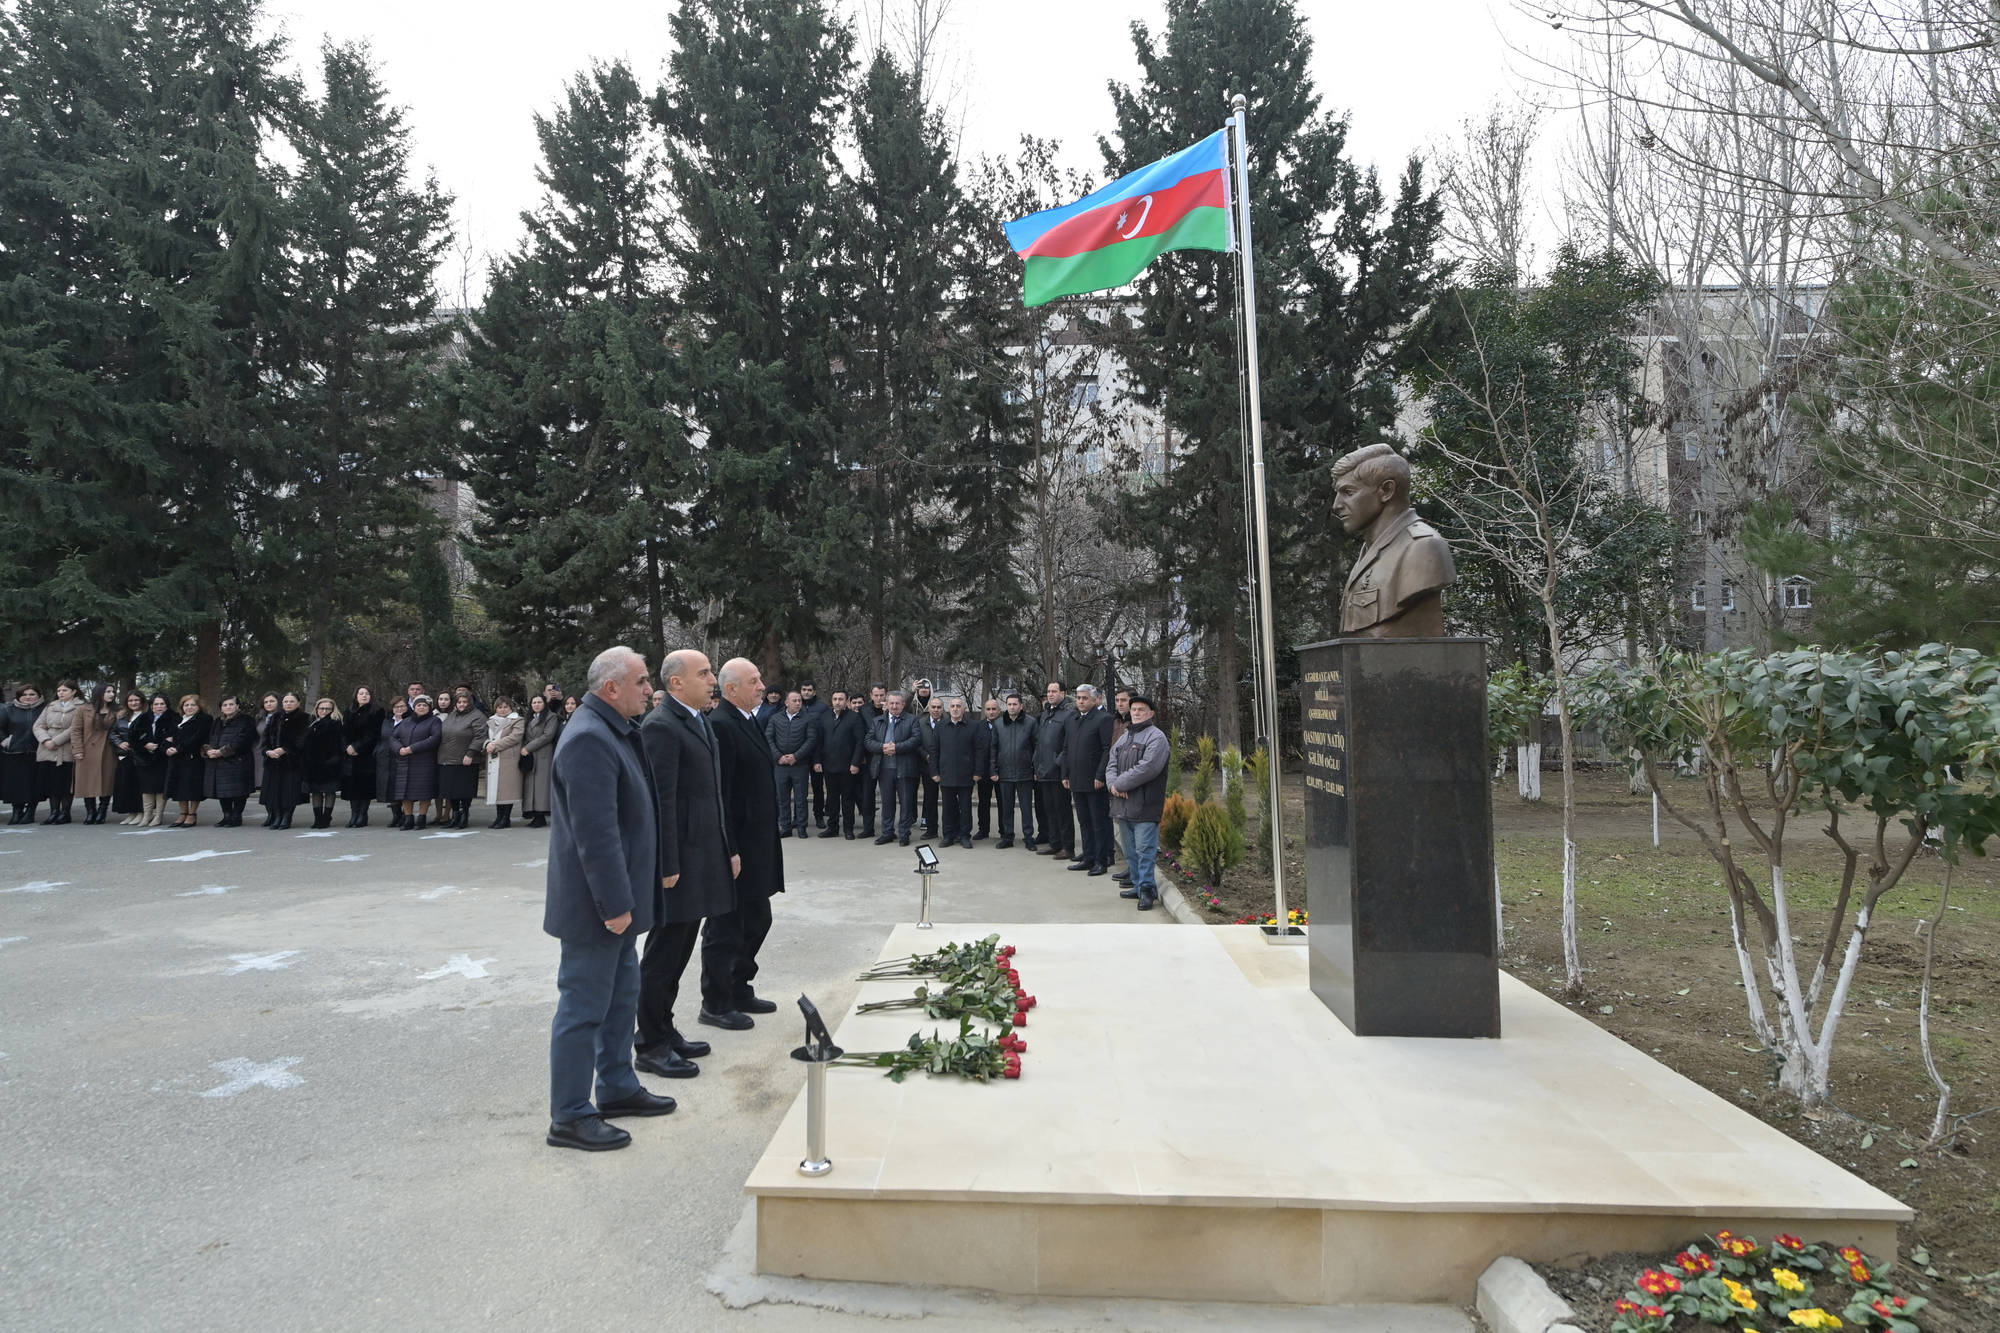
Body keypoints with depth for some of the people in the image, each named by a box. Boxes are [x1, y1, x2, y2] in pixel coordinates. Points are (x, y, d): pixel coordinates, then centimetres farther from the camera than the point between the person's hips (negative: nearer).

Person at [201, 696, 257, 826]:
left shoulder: (245, 721, -1)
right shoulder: (218, 722, 20)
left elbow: (240, 741, -11)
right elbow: (210, 738, 16)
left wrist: (221, 752, -15)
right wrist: (208, 750, -6)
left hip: (237, 761, -6)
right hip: (217, 763, 6)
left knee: (237, 791, -7)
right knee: (222, 791, 7)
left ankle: (236, 816, 0)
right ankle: (227, 816, 15)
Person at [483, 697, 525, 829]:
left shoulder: (517, 721, 3)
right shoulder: (490, 721, 23)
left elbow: (515, 737, -10)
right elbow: (486, 736, 18)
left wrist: (496, 745, -13)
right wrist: (488, 744, -6)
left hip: (508, 759, -6)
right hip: (493, 760, 6)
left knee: (507, 788, -8)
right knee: (495, 788, 3)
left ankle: (506, 819, -6)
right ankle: (499, 817, 8)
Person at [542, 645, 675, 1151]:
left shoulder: (614, 732, 9)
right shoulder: (589, 740, -23)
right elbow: (595, 832, -27)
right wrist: (615, 904, -23)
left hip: (618, 897, 10)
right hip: (595, 903, -10)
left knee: (621, 996, 21)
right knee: (583, 1008, 2)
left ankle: (617, 1088, 36)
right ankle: (570, 1117, 14)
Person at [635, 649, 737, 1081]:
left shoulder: (702, 721, 14)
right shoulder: (661, 726, -16)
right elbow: (661, 800, -19)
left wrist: (728, 848, 17)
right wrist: (668, 865, -20)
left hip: (703, 855, 9)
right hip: (678, 859, -9)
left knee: (679, 952, 16)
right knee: (663, 955, 2)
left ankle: (664, 1030, 28)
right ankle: (651, 1046, 12)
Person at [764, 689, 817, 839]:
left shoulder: (807, 720, 3)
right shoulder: (775, 718, 8)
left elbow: (811, 739, -4)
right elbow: (768, 738, 3)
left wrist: (796, 756, -12)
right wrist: (778, 756, -9)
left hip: (800, 765, -2)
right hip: (780, 765, 2)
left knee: (800, 798, 2)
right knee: (782, 798, 7)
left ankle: (801, 827, 10)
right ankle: (785, 827, 15)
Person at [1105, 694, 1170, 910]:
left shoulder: (1156, 737, -7)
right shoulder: (1123, 738, 19)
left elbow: (1147, 768, -18)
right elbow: (1111, 765, 14)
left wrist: (1120, 783, -13)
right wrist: (1113, 784, -7)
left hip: (1145, 805, -8)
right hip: (1123, 804, 8)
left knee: (1145, 850, -8)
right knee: (1130, 851, 15)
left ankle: (1147, 889, -1)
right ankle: (1138, 886, 25)